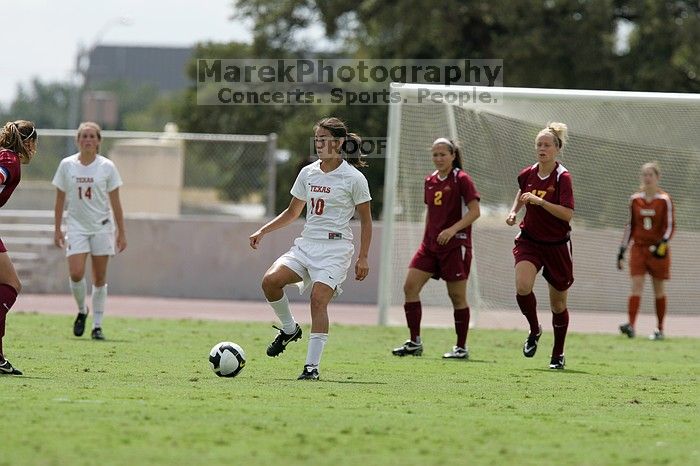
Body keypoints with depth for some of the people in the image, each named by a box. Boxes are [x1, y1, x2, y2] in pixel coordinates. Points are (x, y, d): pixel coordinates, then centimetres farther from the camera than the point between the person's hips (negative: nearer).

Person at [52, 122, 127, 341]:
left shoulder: (107, 167, -3)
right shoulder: (67, 165, -1)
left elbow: (115, 203, 1)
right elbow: (60, 199, 6)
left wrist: (121, 233, 0)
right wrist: (57, 229, 3)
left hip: (102, 226, 0)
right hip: (76, 226, 0)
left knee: (99, 278, 2)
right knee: (76, 273, -15)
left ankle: (97, 325, 10)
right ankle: (82, 310, 12)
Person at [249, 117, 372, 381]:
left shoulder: (354, 178, -3)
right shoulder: (308, 173, 11)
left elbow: (366, 221, 1)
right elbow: (292, 212, 22)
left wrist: (363, 258, -7)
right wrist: (263, 231, 12)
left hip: (335, 248, -5)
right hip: (306, 244, 5)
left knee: (319, 300, -21)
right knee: (270, 280, -18)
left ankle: (312, 366, -19)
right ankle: (289, 329, 7)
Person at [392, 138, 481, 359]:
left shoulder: (461, 179, -8)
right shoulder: (430, 181, 12)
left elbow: (475, 211, -13)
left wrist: (452, 229, -24)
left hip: (455, 244, -7)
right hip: (430, 244, 7)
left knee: (457, 295, -1)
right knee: (410, 286, -4)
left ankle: (462, 347, 10)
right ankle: (415, 343, 2)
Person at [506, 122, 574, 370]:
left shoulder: (562, 177, -14)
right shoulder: (528, 174, 0)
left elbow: (568, 214, -24)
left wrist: (539, 201, -30)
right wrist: (514, 211, 8)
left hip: (557, 246, -3)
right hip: (529, 241, 3)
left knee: (558, 303, 8)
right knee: (522, 286, -24)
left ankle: (558, 354, 26)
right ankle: (534, 330, 2)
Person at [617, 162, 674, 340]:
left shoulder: (665, 200, -3)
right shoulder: (635, 199, 7)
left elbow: (670, 225, -4)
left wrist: (663, 244, -20)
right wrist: (622, 249, 11)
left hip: (658, 251, -2)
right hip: (638, 248, 2)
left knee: (659, 289, 4)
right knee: (636, 285, -11)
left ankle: (660, 329, 12)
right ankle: (630, 325, -22)